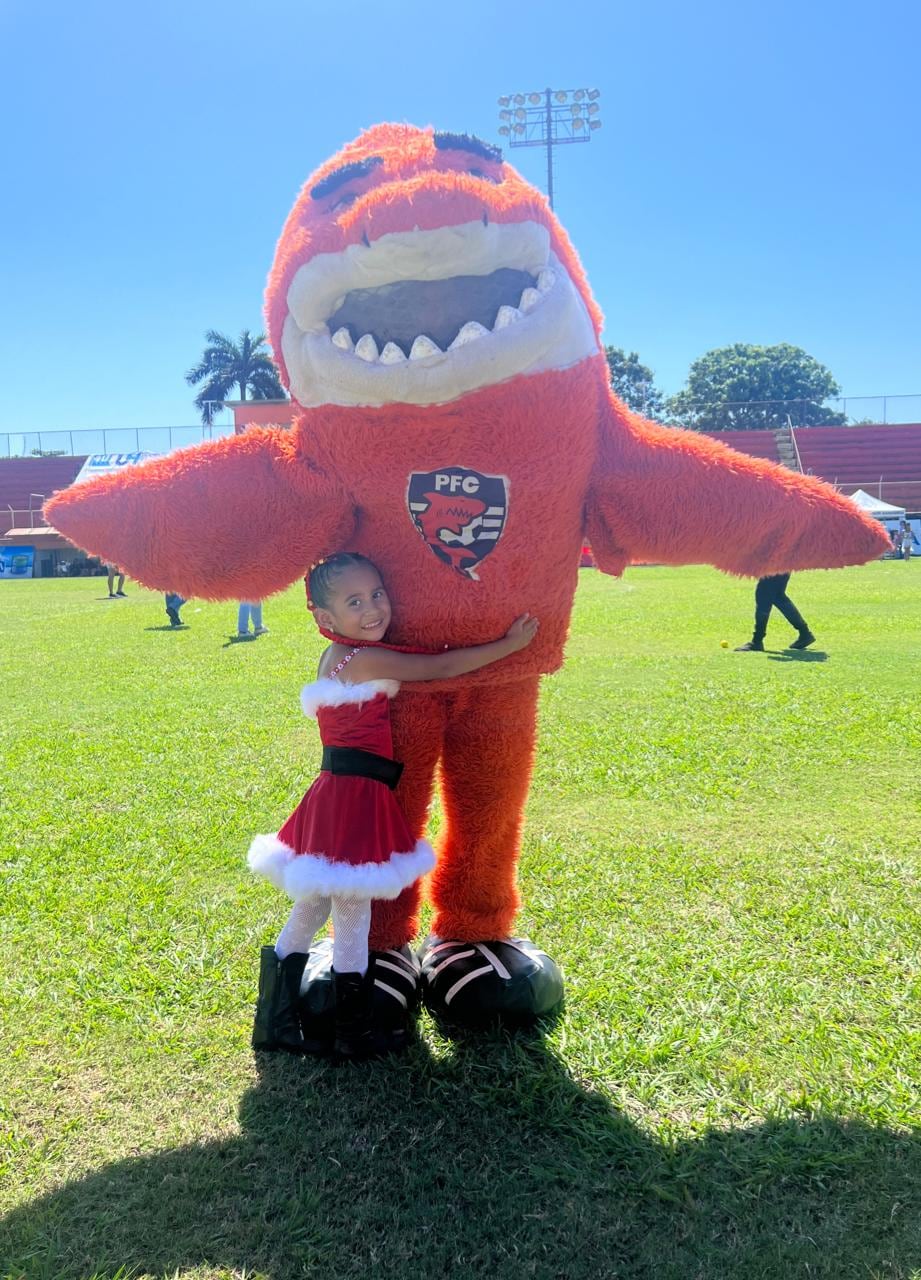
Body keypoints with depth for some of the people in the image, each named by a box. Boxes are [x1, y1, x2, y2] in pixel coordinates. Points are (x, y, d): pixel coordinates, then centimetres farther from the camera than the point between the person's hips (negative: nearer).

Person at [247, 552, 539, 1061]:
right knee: (353, 914, 4)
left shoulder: (340, 658, 11)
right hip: (355, 798, -9)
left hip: (339, 795, 9)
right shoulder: (366, 660, -17)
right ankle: (354, 1033, 19)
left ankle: (276, 1017, 31)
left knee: (313, 906, 18)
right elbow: (440, 668, -14)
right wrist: (508, 644, -7)